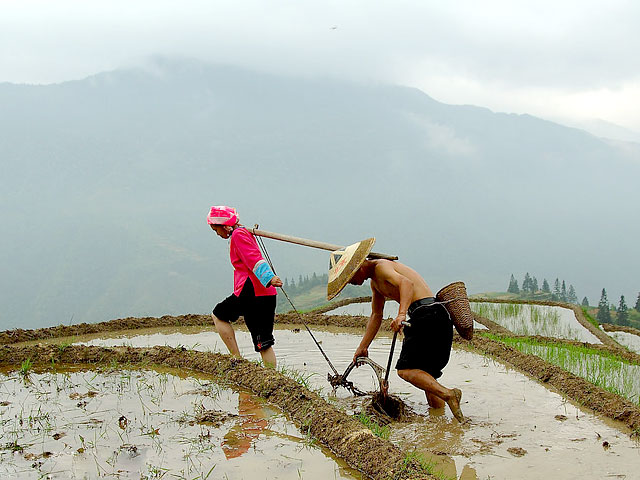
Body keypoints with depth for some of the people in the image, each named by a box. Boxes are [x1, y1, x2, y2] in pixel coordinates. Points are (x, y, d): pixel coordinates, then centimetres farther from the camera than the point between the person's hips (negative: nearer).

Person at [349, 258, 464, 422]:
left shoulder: (381, 267, -6)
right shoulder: (375, 281, 25)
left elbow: (407, 283, -26)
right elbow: (376, 316, 33)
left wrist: (401, 314, -40)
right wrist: (362, 347, 33)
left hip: (427, 315, -10)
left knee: (405, 369, -13)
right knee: (425, 373, 13)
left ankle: (448, 394, -27)